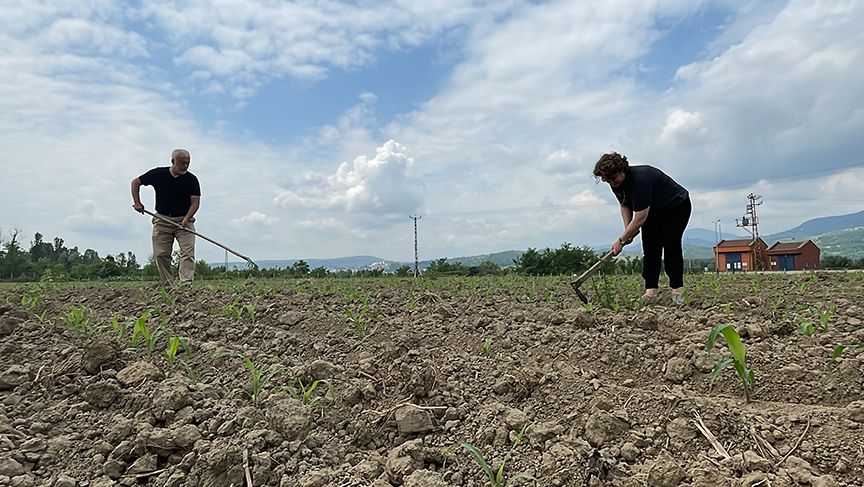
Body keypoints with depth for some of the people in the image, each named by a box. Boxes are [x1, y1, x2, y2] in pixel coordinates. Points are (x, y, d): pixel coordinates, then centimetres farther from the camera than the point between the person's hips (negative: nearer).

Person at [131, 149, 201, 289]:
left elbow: (195, 202, -8)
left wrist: (186, 219, -23)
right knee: (161, 254, 0)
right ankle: (167, 286, 7)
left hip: (184, 220, -1)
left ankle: (186, 285, -18)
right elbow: (136, 182, 11)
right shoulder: (158, 174, -3)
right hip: (162, 219, 1)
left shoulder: (191, 179, -5)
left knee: (188, 252, -14)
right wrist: (137, 202, 1)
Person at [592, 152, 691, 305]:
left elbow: (640, 218, -37)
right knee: (650, 247, -6)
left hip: (677, 206, -7)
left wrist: (621, 241, -32)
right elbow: (625, 205, 6)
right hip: (653, 211, 8)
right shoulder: (616, 183, -12)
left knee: (671, 245, -18)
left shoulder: (639, 180, -39)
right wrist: (628, 229, -8)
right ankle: (651, 290, -7)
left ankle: (677, 290, -11)